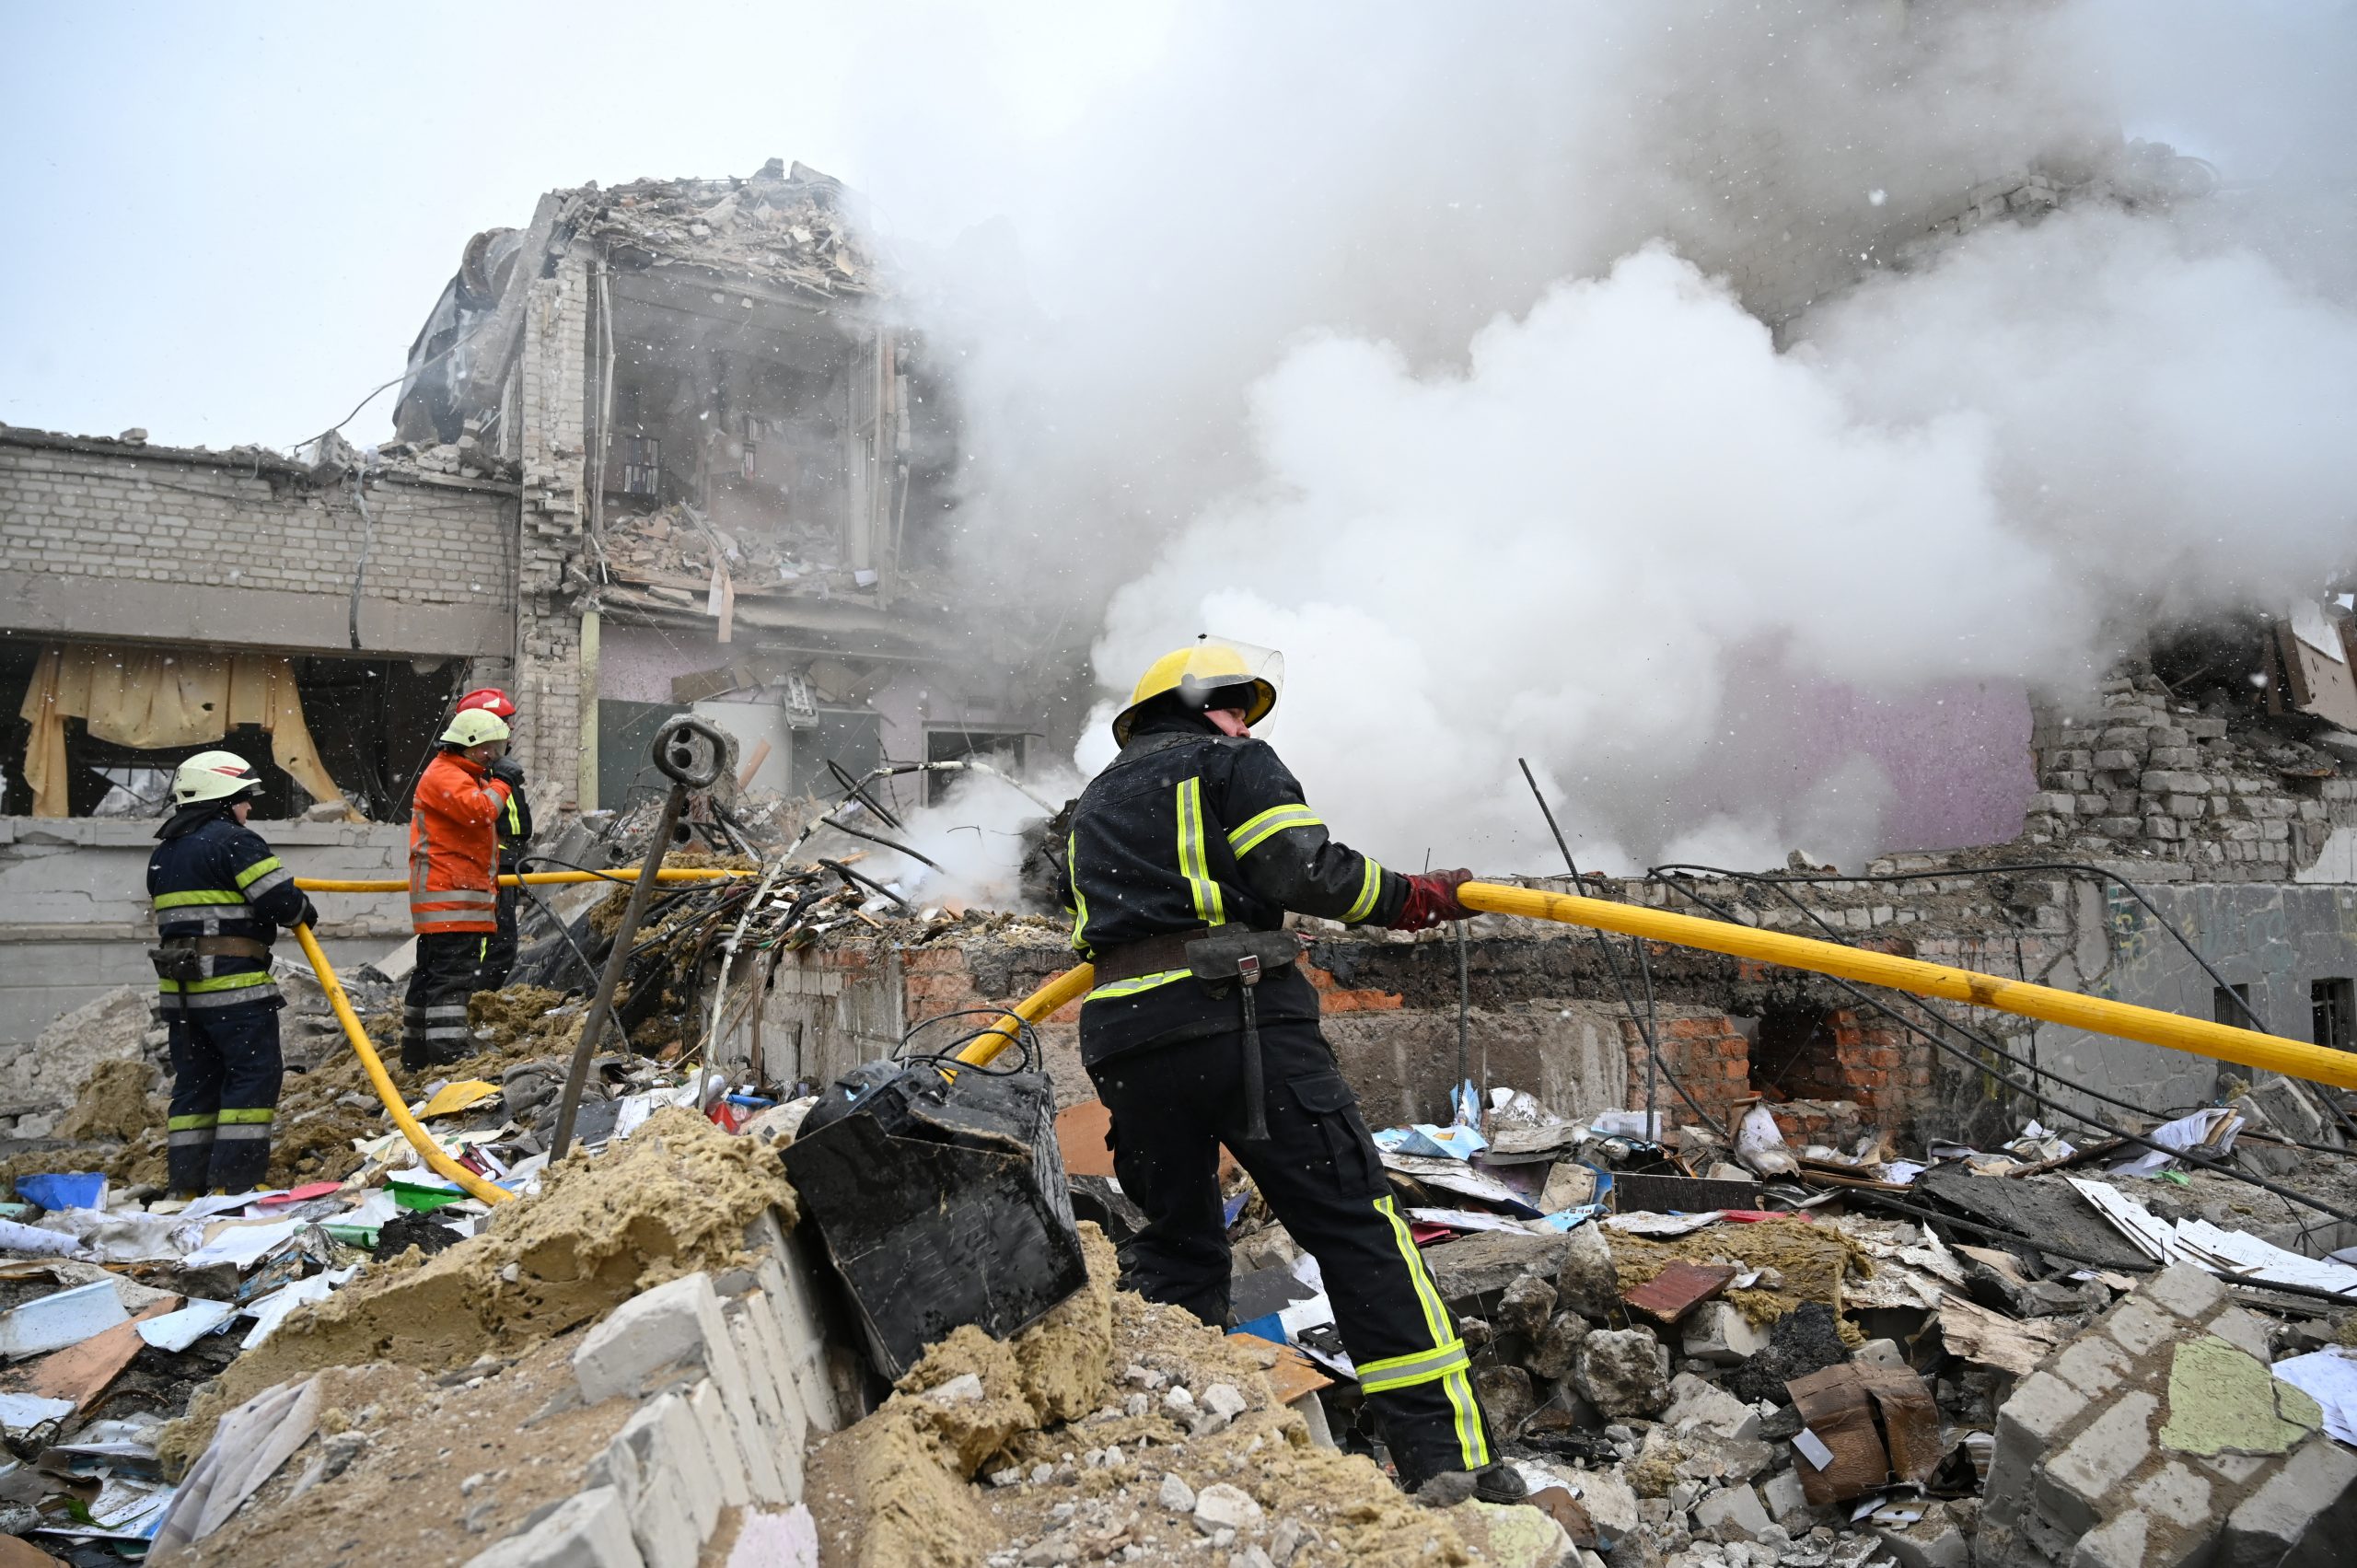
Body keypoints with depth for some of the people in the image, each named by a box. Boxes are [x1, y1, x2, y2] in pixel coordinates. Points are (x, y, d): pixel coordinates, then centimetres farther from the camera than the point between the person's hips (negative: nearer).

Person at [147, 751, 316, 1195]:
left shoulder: (163, 854, 18)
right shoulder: (234, 841, -10)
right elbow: (280, 900, -16)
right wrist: (306, 913, 5)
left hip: (180, 988, 9)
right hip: (234, 984, -9)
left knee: (194, 1081, 12)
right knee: (253, 1075, -4)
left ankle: (188, 1183, 14)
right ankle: (236, 1182, -7)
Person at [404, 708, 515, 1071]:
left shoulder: (468, 776, 25)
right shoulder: (443, 775, -9)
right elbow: (478, 809, -26)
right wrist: (499, 788, -7)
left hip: (466, 897, 11)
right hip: (448, 897, -11)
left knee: (430, 976, 14)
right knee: (452, 975, -15)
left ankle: (416, 1056, 21)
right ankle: (448, 1056, -18)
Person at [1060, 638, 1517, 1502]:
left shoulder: (1094, 801, 28)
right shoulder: (1233, 763, 8)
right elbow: (1305, 872, -6)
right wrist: (1415, 897, 4)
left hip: (1124, 1041, 6)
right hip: (1242, 1019, -6)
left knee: (1177, 1243, 19)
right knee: (1356, 1226, -5)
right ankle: (1449, 1452, -10)